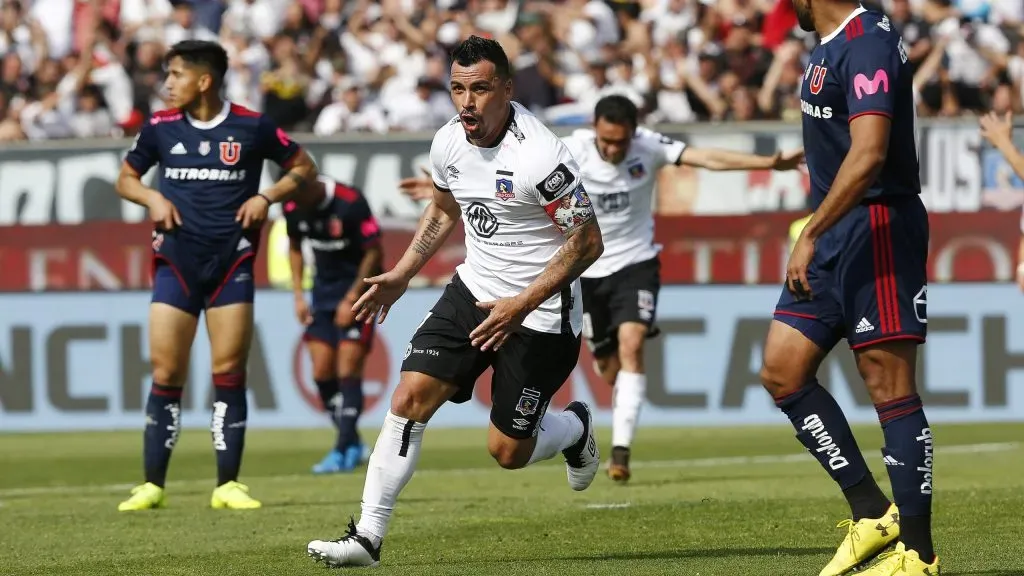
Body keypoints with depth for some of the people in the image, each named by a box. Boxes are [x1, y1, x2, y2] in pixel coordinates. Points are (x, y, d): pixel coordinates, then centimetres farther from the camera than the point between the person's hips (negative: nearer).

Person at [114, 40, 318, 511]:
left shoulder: (252, 127, -2)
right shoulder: (161, 128, 4)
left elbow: (303, 167, 9)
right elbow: (126, 177, 17)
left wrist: (267, 197, -7)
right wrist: (152, 198, -4)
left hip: (231, 262, -1)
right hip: (176, 260, 1)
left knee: (229, 373, -3)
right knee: (165, 373, -3)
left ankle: (228, 485, 4)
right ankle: (152, 485, 3)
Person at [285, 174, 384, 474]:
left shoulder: (351, 203, -23)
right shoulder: (293, 207, -6)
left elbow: (374, 253, -15)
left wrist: (351, 299, -15)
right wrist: (298, 295, 5)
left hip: (358, 288, -6)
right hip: (324, 289, 6)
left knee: (348, 369, -12)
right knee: (322, 372, 0)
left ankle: (344, 450, -10)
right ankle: (351, 442, 13)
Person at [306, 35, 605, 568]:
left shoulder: (539, 155, -24)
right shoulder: (448, 143, -3)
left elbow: (587, 242, -20)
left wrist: (522, 305, -24)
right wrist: (400, 275, 15)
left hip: (540, 312, -6)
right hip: (474, 289, 6)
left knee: (507, 452, 0)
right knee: (410, 398, -10)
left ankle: (575, 429, 34)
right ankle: (367, 537, -5)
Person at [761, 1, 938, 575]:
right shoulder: (829, 48, 15)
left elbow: (868, 155, -27)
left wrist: (811, 235, -27)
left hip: (876, 230, -10)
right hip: (836, 233, 10)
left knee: (890, 388, -6)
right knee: (782, 372, 6)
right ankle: (873, 514, 11)